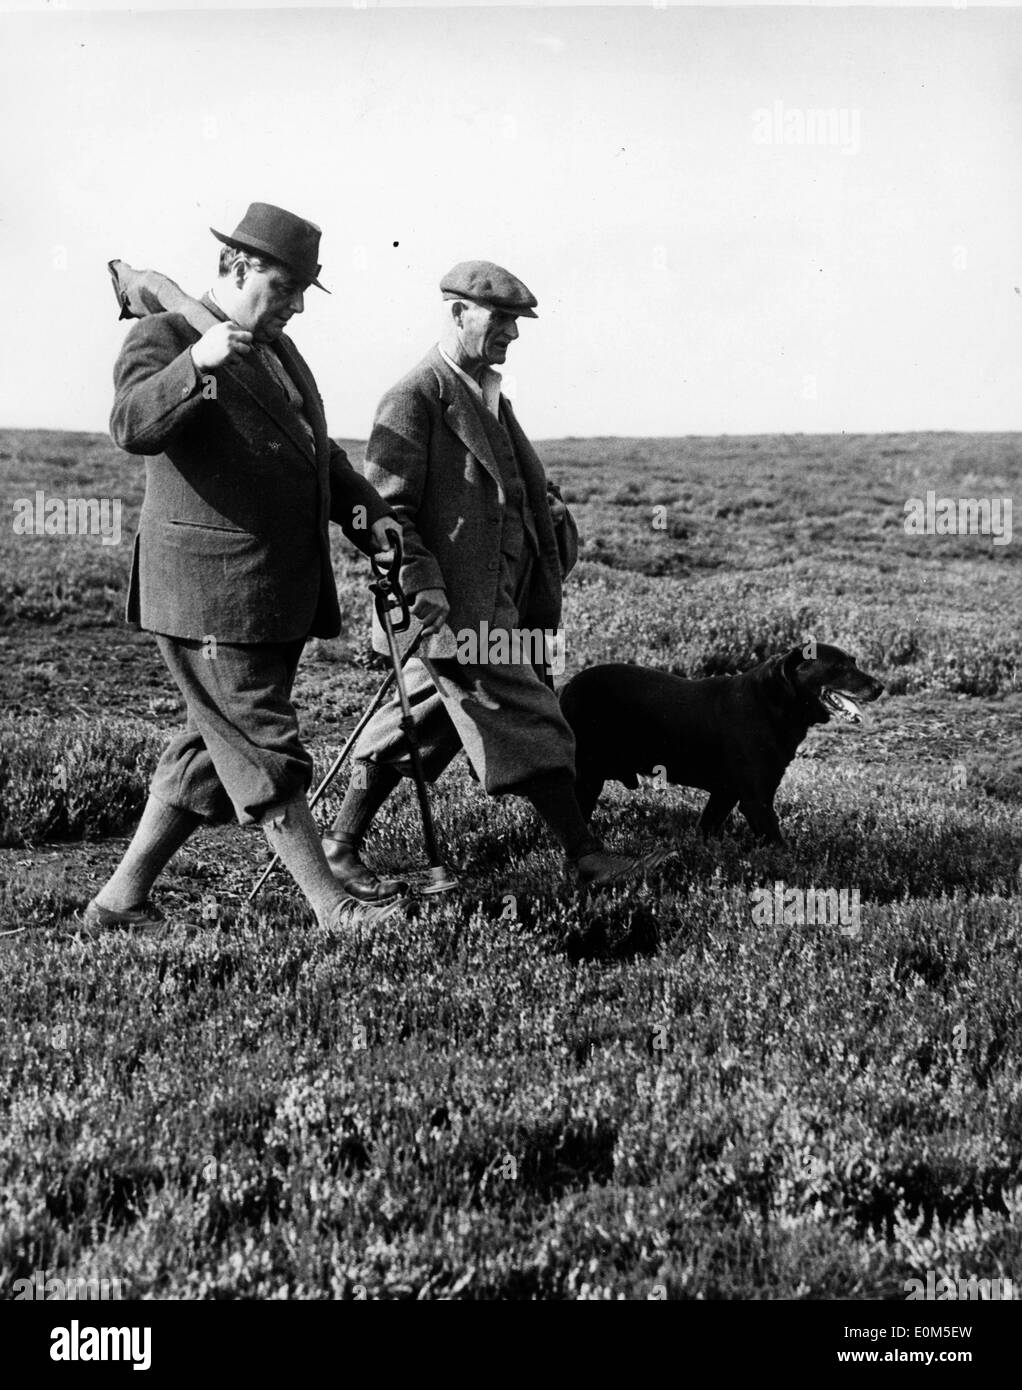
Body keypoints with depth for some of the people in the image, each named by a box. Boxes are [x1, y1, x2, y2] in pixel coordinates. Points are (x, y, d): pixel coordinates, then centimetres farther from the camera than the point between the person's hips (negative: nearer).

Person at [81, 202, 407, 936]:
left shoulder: (278, 350, 18)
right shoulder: (164, 337, -8)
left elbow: (319, 451, 26)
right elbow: (134, 427, -26)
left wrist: (366, 509, 10)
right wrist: (195, 365, -42)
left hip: (282, 593, 10)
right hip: (210, 592, -9)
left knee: (216, 750, 14)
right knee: (263, 751, -3)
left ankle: (121, 900, 24)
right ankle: (334, 907, 4)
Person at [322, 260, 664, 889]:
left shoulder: (490, 396, 18)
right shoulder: (415, 399, -11)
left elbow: (523, 486, 31)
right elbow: (385, 510, -15)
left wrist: (548, 506, 10)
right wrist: (426, 598, -21)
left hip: (496, 596, 9)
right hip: (458, 609, -9)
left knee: (423, 723, 13)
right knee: (527, 725, -6)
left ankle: (342, 844, 22)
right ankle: (586, 855, 2)